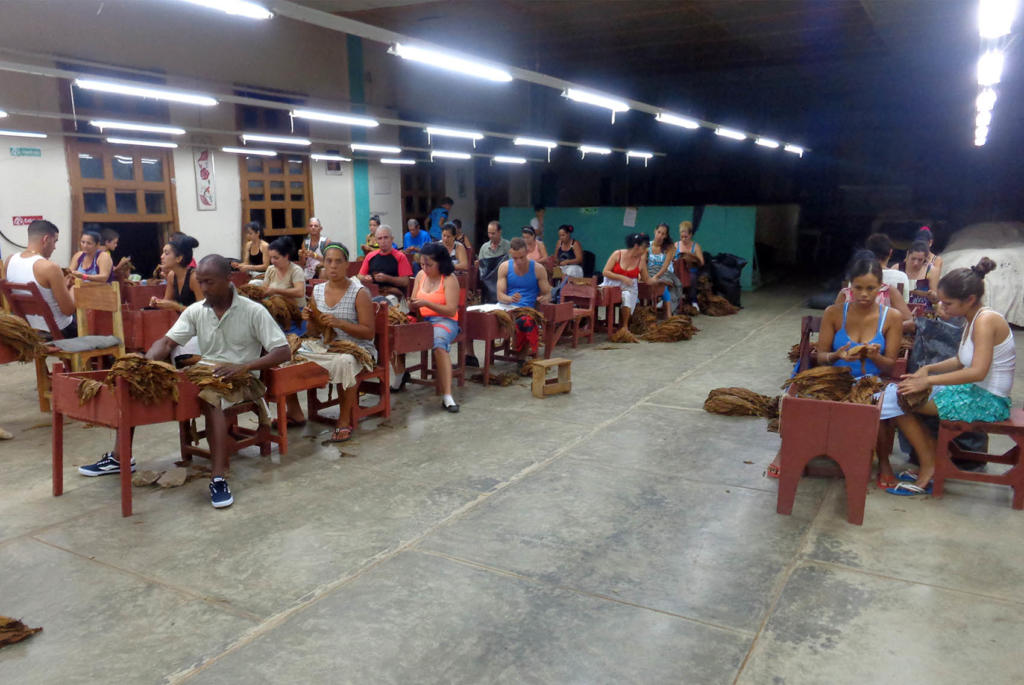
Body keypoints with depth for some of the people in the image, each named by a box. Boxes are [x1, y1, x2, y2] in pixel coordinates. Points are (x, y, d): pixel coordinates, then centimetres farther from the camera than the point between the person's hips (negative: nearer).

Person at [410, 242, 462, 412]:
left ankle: (447, 396, -41)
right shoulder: (421, 275, 14)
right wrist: (413, 304, -7)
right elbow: (414, 307, 18)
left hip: (445, 321, -6)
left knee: (439, 344, -38)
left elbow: (451, 310, -11)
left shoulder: (449, 279, -4)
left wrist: (427, 303, -19)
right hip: (423, 320, 6)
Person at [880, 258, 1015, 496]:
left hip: (988, 402, -10)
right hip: (976, 394, 10)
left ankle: (928, 468, 0)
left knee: (899, 399, -14)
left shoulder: (986, 320, -20)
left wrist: (928, 381, -26)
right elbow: (961, 361, 15)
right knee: (900, 392, 7)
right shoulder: (974, 319, 9)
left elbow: (978, 371, -29)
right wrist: (928, 369, 0)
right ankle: (930, 462, 8)